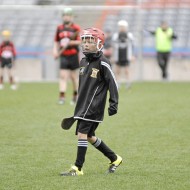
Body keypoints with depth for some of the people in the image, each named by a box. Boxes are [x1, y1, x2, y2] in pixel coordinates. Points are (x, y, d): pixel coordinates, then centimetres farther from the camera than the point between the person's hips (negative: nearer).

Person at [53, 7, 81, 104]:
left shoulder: (76, 28, -4)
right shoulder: (59, 28, 9)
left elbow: (79, 41, -12)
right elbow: (56, 42, 17)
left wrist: (69, 42, -25)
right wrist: (55, 51, 2)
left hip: (73, 56, -2)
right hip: (63, 56, 2)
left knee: (74, 76, 8)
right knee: (63, 75, -10)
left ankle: (75, 95, 27)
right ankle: (62, 96, -16)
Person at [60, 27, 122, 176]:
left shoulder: (103, 63, -11)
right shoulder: (84, 62, 13)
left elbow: (113, 83, -11)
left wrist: (114, 103, -16)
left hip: (94, 105, -9)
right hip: (83, 105, 9)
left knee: (82, 133, -13)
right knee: (89, 136, 12)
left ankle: (78, 168, -9)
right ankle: (115, 159, 27)